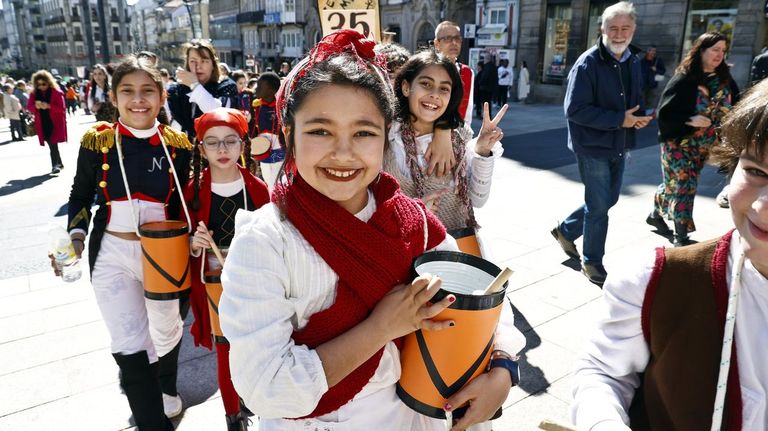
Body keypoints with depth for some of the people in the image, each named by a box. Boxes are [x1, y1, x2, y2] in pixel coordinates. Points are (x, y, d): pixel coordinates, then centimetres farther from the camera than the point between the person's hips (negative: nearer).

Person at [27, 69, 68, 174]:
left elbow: (62, 108, -9)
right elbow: (29, 107, 8)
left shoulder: (57, 92, -5)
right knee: (52, 144, 7)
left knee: (53, 144, -13)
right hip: (43, 124, 4)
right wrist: (36, 106, -15)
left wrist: (49, 106, -23)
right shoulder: (34, 94, 8)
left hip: (55, 123, -4)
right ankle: (59, 163, 19)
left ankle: (55, 165, -11)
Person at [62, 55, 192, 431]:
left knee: (166, 329, 20)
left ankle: (166, 390, 51)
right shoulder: (97, 141, -7)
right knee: (129, 345, -7)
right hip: (112, 254, -1)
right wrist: (76, 234, -10)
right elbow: (80, 195, 5)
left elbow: (184, 202, 3)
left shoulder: (176, 144, -5)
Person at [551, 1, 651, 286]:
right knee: (598, 206, 1)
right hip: (592, 147, -8)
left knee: (608, 200, 18)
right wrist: (619, 119, -23)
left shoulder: (633, 63, 8)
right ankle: (592, 262, 19)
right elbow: (575, 110, -21)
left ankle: (566, 230, 38)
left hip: (618, 146, 8)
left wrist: (638, 117, -5)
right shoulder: (588, 63, -16)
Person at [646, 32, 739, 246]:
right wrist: (689, 120, -26)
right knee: (683, 186, -2)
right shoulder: (683, 79, -15)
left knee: (676, 184, 15)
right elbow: (665, 112, -15)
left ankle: (656, 214, 38)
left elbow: (734, 106, 8)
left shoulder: (724, 79, 1)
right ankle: (681, 236, 9)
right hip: (679, 143, -5)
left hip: (704, 145, 5)